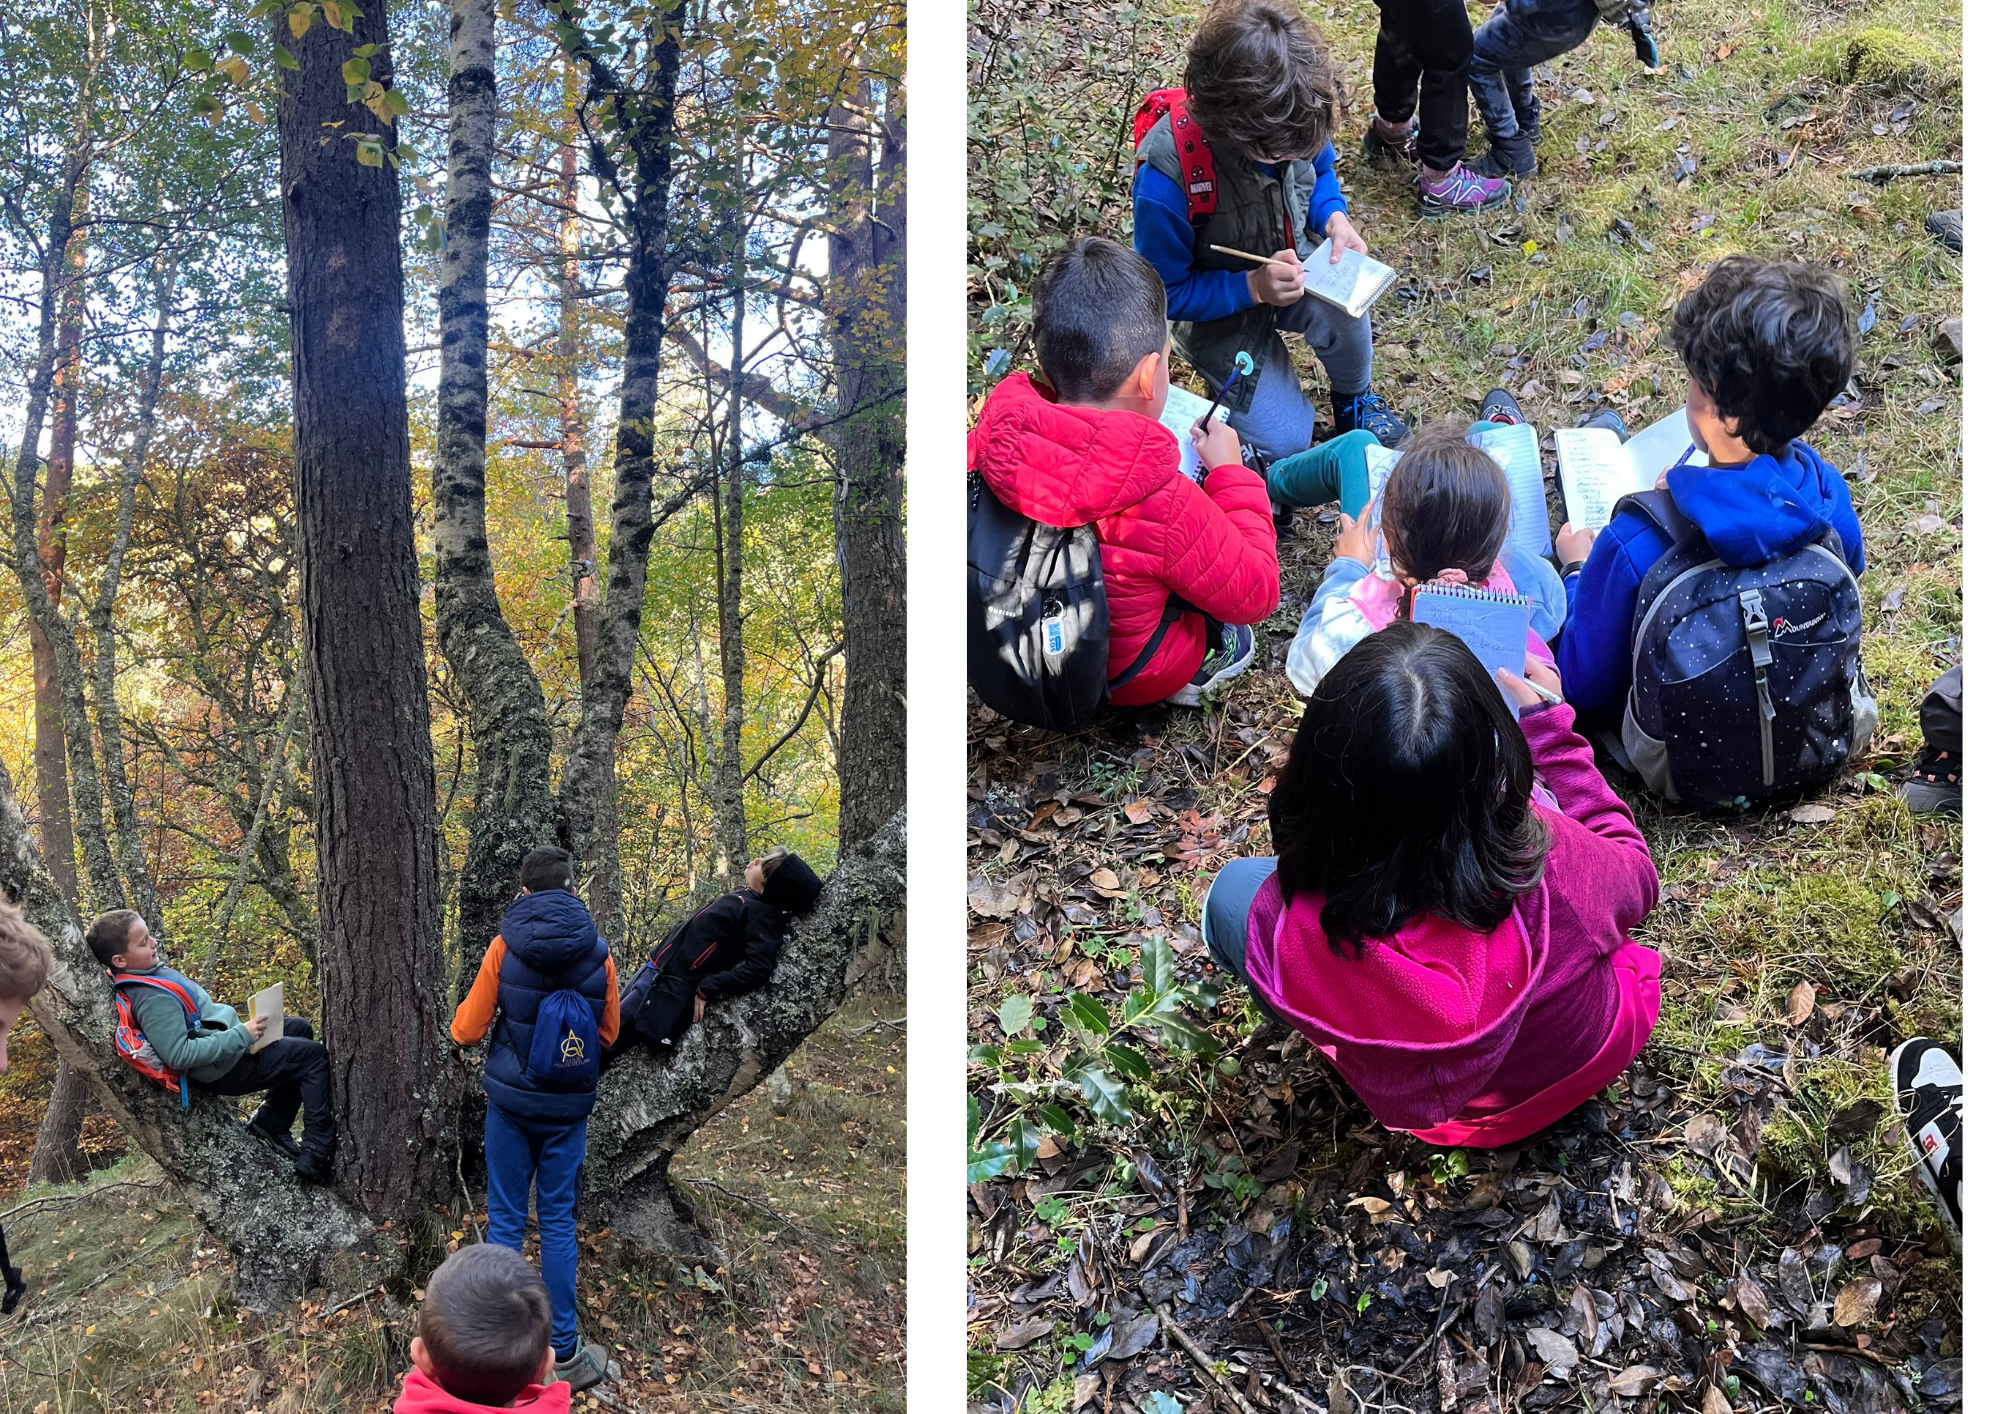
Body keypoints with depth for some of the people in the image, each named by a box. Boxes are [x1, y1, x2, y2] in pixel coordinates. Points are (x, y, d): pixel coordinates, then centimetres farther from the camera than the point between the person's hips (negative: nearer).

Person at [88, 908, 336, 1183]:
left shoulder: (149, 971, -1)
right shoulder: (153, 1001, -30)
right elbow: (179, 1055, -35)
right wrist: (241, 1035, -30)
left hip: (231, 1037, 10)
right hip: (228, 1068, -10)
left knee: (299, 1028, 20)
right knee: (314, 1056, -8)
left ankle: (271, 1123, 18)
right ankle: (317, 1157, -7)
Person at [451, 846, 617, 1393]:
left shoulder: (505, 948, -10)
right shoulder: (599, 954, -6)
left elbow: (467, 1031, -3)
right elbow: (608, 1034, 6)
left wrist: (463, 1017, 19)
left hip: (510, 1100, -1)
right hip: (568, 1106, 1)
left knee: (505, 1219, 10)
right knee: (558, 1222, 10)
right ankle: (564, 1354, 14)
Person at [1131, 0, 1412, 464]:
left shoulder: (1293, 126, -18)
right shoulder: (1166, 173, -35)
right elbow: (1166, 292, -23)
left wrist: (1335, 218, -16)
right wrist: (1252, 287, -36)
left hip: (1294, 265, 4)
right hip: (1217, 305, -4)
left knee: (1341, 310, -32)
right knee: (1285, 440, -14)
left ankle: (1355, 399, 3)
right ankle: (1231, 387, 21)